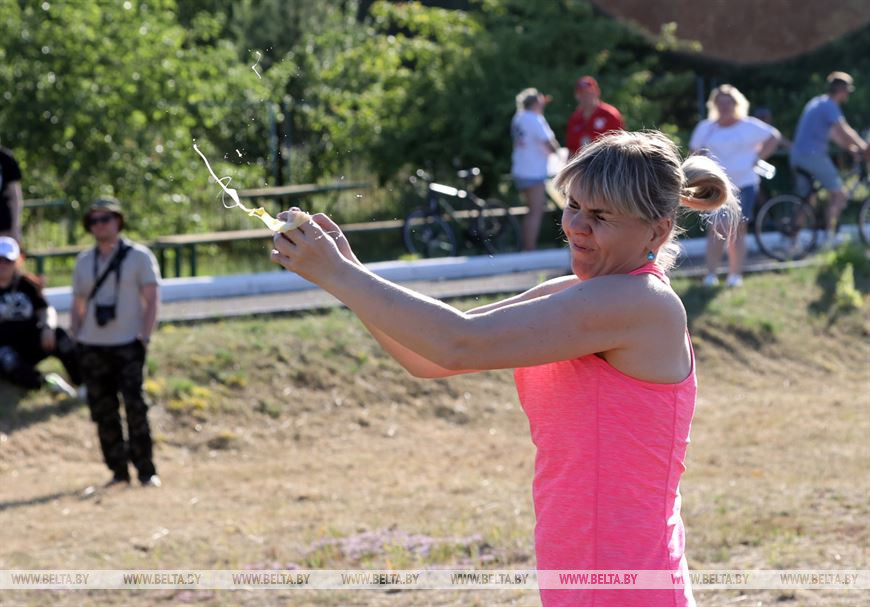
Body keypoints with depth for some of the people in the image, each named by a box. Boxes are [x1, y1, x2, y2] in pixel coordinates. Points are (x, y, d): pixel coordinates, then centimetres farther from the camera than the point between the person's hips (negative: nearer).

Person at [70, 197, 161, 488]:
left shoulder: (138, 256, 2)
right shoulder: (84, 261, 15)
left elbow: (151, 300, -1)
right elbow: (78, 305, 18)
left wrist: (145, 337, -11)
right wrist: (74, 340, 7)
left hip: (127, 345, -4)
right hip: (92, 347, 4)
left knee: (135, 408, -11)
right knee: (103, 412, 2)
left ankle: (146, 471, -6)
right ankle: (118, 471, 8)